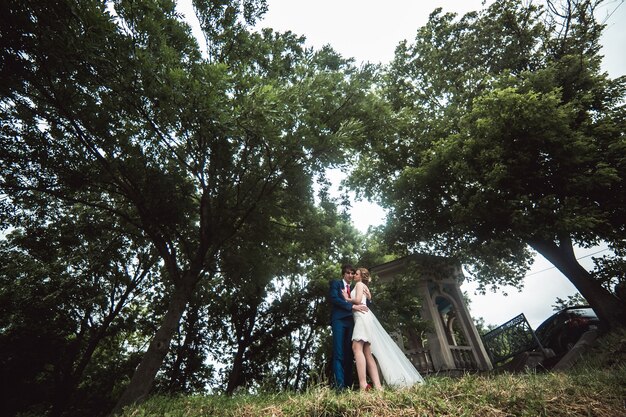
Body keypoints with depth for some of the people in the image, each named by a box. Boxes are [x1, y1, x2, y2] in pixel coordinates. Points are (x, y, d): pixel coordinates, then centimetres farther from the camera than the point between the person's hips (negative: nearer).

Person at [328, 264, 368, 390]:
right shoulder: (335, 283, 8)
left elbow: (360, 302, 19)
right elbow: (334, 298, -9)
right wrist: (352, 306, -16)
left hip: (350, 321, 5)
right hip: (339, 320, -5)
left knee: (349, 354, 2)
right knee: (339, 354, -11)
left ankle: (348, 385, 3)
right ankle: (339, 385, -15)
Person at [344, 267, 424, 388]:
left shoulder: (359, 284, 2)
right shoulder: (364, 287, 29)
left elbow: (358, 300, -13)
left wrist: (347, 299, 2)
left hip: (362, 316, -10)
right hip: (363, 317, 10)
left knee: (357, 348, -22)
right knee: (367, 352, 1)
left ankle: (363, 385, -31)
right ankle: (377, 385, -7)